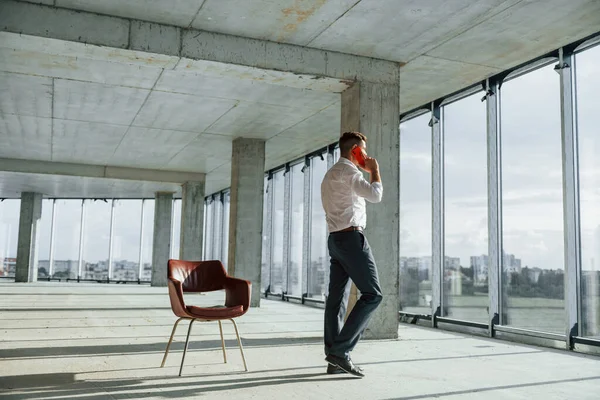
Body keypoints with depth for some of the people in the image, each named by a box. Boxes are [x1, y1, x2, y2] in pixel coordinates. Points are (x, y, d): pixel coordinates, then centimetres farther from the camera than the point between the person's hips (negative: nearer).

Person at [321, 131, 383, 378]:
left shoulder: (330, 174, 23)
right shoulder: (348, 171, -9)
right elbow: (375, 195, -20)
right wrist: (374, 170, -4)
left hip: (335, 238, 10)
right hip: (351, 237, -10)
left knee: (337, 298, 5)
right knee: (372, 294, -8)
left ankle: (334, 359, 5)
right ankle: (340, 350, -12)